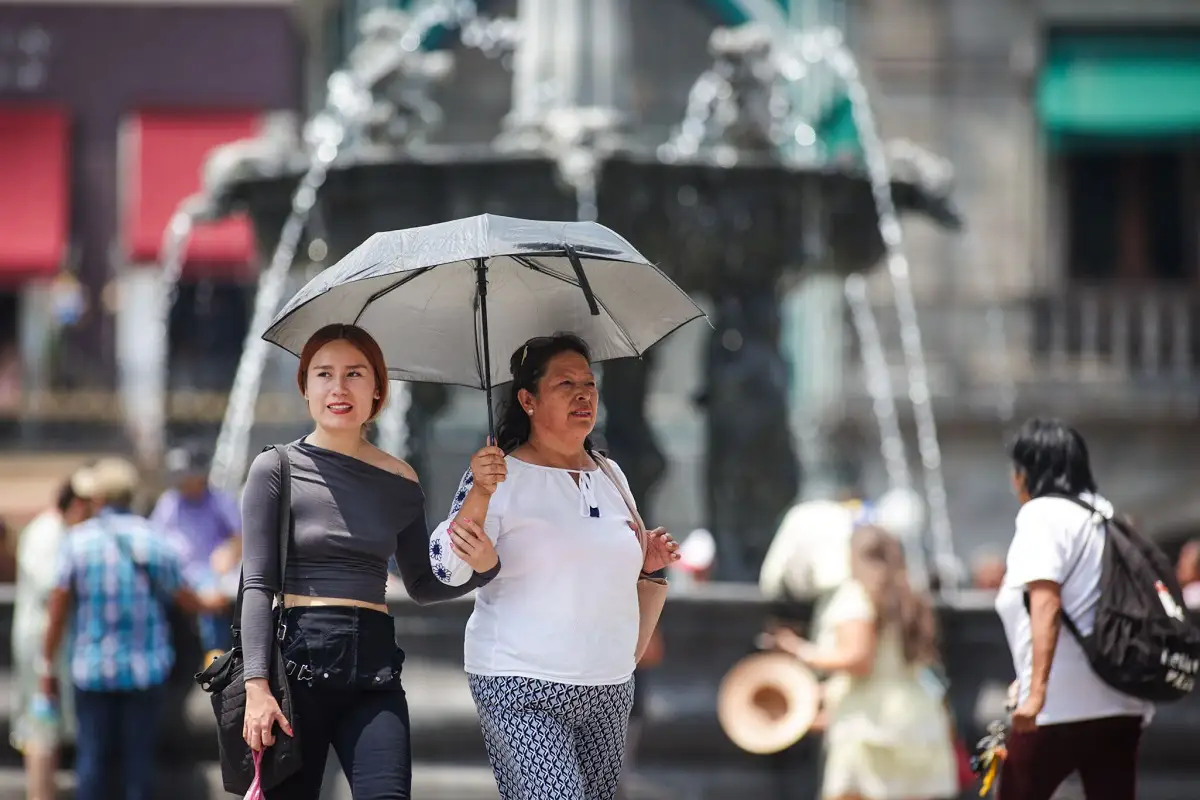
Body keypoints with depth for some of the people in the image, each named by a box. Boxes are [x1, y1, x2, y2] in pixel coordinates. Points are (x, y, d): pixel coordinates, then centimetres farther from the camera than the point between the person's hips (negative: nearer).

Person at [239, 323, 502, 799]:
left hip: (374, 667, 2)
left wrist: (481, 567, -4)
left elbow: (422, 586, 17)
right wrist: (257, 686, -14)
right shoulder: (276, 470, 1)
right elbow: (257, 585, -4)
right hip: (298, 660, -2)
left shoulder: (400, 482, 11)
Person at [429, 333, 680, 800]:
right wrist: (481, 493, -28)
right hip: (523, 691, -6)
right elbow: (448, 570, -16)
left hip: (610, 688, 7)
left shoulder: (610, 476, 13)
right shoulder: (503, 476, -6)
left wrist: (647, 563, 5)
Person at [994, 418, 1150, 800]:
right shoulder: (1102, 515, 17)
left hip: (1061, 707, -7)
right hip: (1120, 705, 7)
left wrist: (1037, 690, -25)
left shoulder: (1042, 514, -6)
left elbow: (1046, 606, -18)